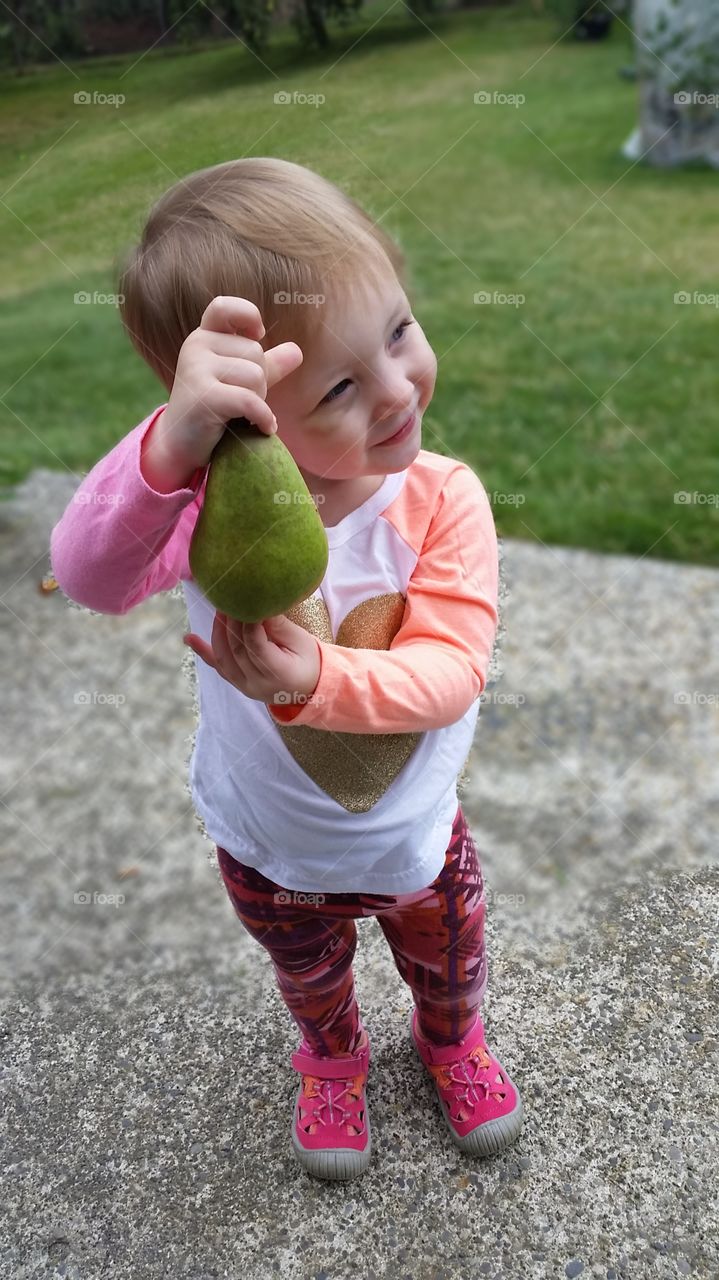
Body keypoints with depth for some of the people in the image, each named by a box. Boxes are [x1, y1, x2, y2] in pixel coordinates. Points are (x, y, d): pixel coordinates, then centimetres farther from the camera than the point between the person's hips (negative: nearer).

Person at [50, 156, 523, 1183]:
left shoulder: (443, 499, -25)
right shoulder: (218, 497, -29)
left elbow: (450, 673, -31)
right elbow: (90, 576, -47)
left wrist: (317, 678, -50)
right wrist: (172, 446, -66)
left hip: (415, 838, 1)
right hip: (269, 849, 0)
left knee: (448, 962, 31)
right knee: (310, 980, 32)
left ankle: (452, 1039, 68)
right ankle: (334, 1061, 68)